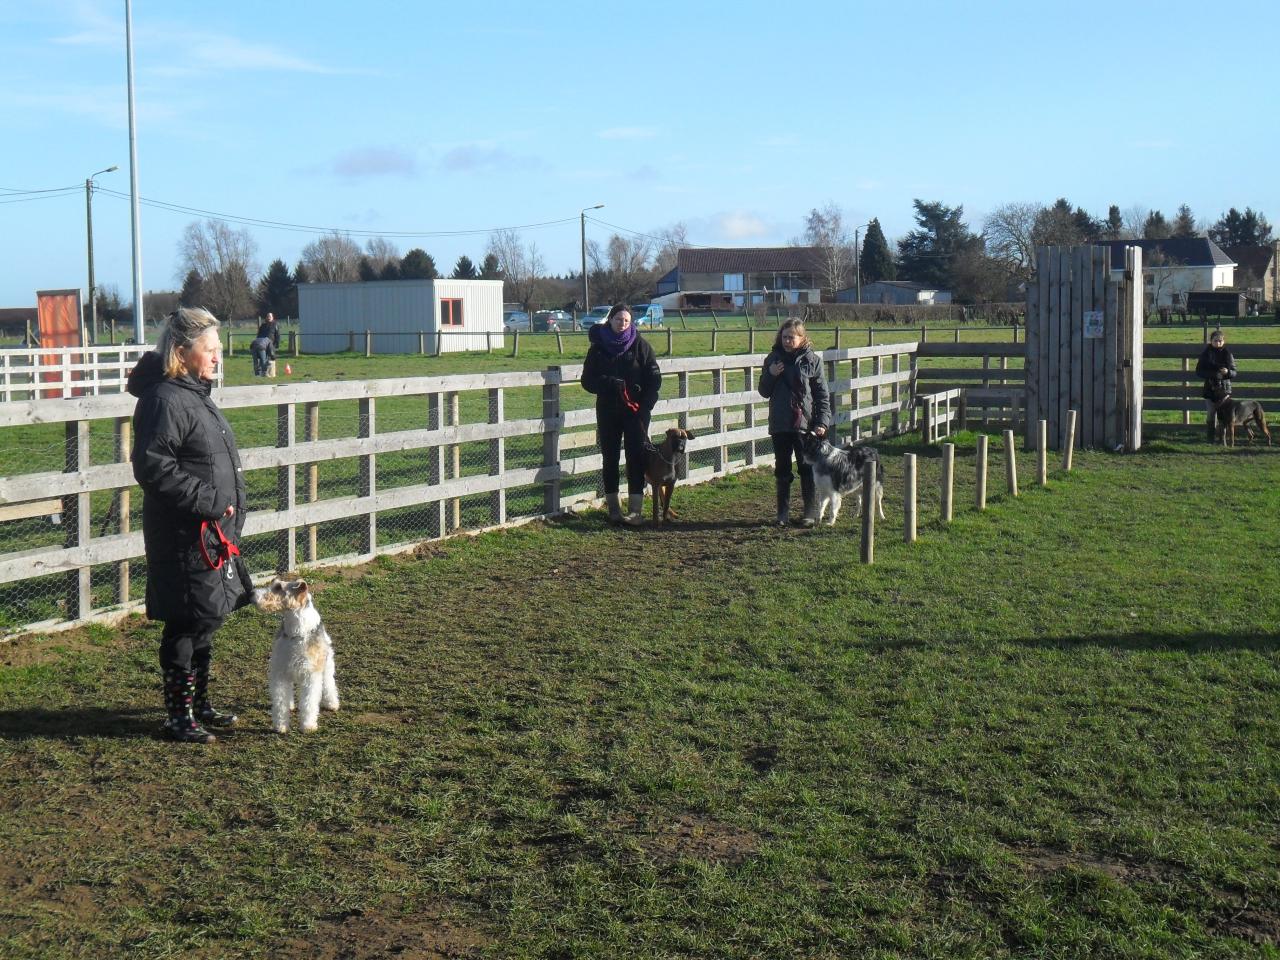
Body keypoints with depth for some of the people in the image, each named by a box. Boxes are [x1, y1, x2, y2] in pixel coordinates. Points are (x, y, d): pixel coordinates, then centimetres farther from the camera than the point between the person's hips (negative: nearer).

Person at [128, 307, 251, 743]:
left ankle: (199, 704, 29)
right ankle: (179, 716, 8)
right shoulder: (165, 399, -17)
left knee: (207, 618, 17)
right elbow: (152, 467, -23)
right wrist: (207, 500, -21)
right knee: (187, 622, -3)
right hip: (184, 535, -10)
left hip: (212, 531, 10)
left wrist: (229, 510, 17)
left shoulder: (195, 393, 14)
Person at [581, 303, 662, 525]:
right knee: (610, 459, 5)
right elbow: (587, 380, 2)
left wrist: (645, 405, -12)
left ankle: (635, 510, -7)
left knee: (635, 459, -7)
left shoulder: (640, 345, -1)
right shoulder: (598, 347, 3)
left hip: (635, 411, -2)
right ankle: (613, 508, 13)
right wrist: (610, 383, -16)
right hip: (607, 412, 2)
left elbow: (654, 378, -1)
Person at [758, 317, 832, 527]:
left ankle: (811, 512, 8)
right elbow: (764, 392, 11)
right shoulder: (773, 359, 6)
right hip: (779, 425, 3)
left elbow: (823, 395, -1)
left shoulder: (812, 360, -2)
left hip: (805, 424, -3)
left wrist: (823, 422, -11)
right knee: (782, 470, 9)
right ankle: (783, 512, 17)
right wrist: (770, 375, -8)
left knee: (807, 469, 1)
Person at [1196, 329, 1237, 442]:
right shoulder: (1205, 354, 1)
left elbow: (1234, 372, 3)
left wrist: (1227, 372, -20)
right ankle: (1211, 438, 11)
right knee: (1211, 415, 2)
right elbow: (1199, 372, 1)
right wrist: (1211, 374, -16)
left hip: (1224, 389, 0)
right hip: (1210, 389, 0)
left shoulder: (1227, 354, 1)